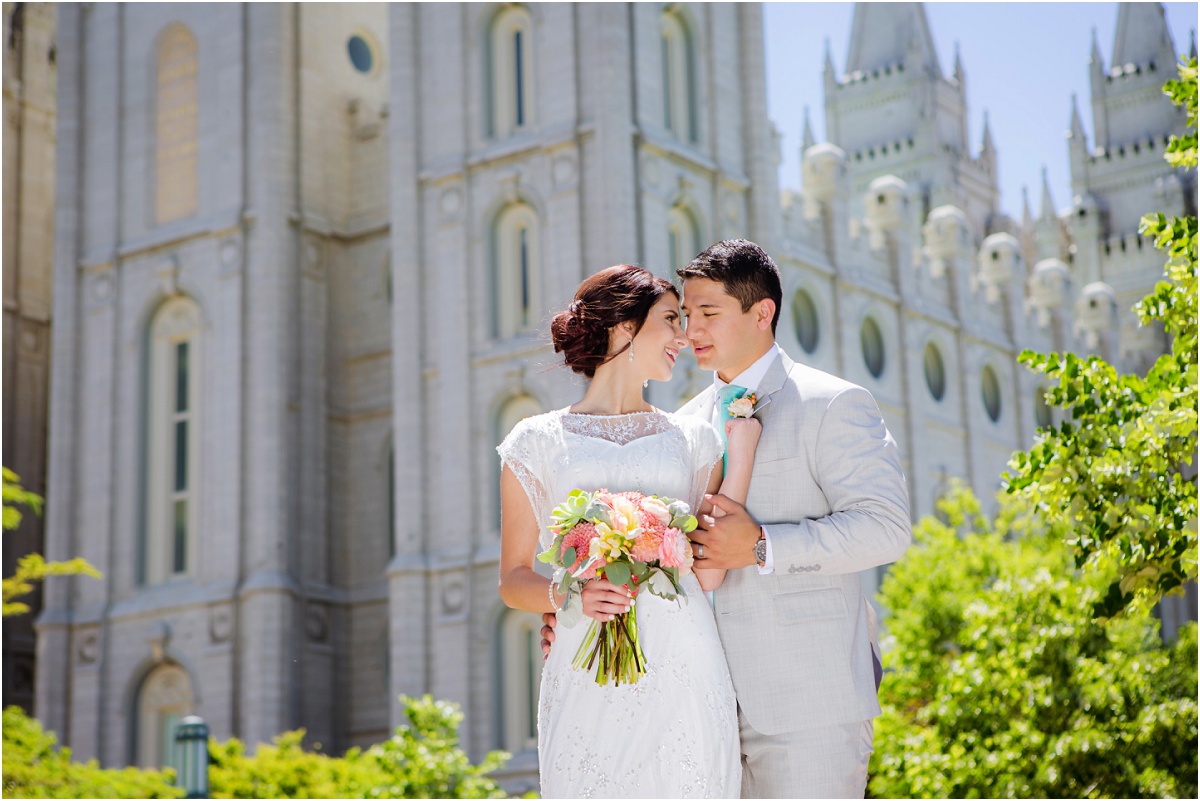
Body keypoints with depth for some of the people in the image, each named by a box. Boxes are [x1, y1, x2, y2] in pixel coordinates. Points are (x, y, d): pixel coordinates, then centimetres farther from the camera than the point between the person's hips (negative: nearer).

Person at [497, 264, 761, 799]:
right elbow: (513, 581, 9)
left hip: (683, 674, 2)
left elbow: (709, 574, 4)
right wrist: (570, 596, -12)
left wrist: (741, 450, 6)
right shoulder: (537, 441, 9)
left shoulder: (692, 439, 15)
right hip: (586, 674, -2)